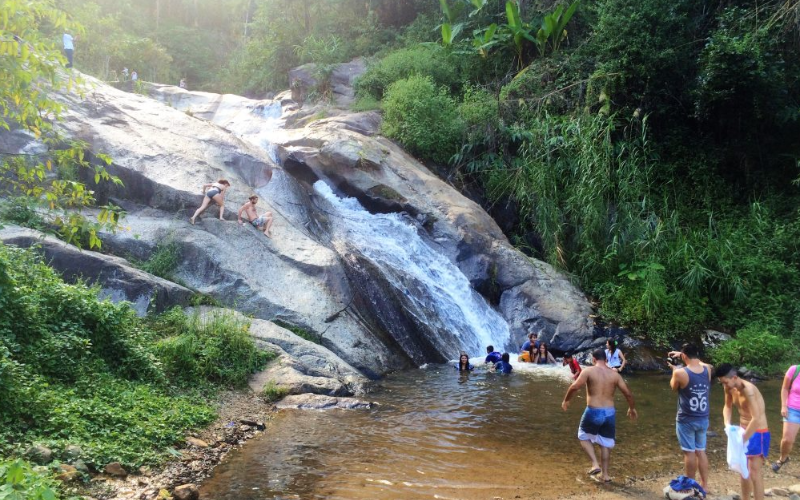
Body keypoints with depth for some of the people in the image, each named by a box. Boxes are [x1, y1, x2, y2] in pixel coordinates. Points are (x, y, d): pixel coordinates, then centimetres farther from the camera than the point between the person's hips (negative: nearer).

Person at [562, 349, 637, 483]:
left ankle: (595, 464, 7)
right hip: (610, 413, 4)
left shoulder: (588, 371, -7)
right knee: (606, 443, 18)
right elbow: (628, 393, 5)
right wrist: (631, 408, 22)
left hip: (593, 412, -4)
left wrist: (566, 400, -2)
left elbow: (575, 387, -17)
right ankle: (605, 474, 21)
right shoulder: (615, 374, 4)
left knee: (584, 437, 20)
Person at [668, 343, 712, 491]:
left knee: (689, 452, 5)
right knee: (701, 451, 17)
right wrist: (681, 354, 20)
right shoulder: (708, 369, -4)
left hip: (686, 420, -5)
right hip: (703, 419, 5)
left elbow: (673, 387, 2)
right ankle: (704, 484, 25)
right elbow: (697, 361, 21)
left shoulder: (680, 373, -19)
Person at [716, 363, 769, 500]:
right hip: (744, 431, 9)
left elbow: (756, 419, -33)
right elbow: (727, 406, 14)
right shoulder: (730, 389, -3)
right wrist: (727, 424, -5)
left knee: (754, 473, -11)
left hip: (757, 433, -9)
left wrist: (743, 440, -29)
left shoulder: (748, 390, -29)